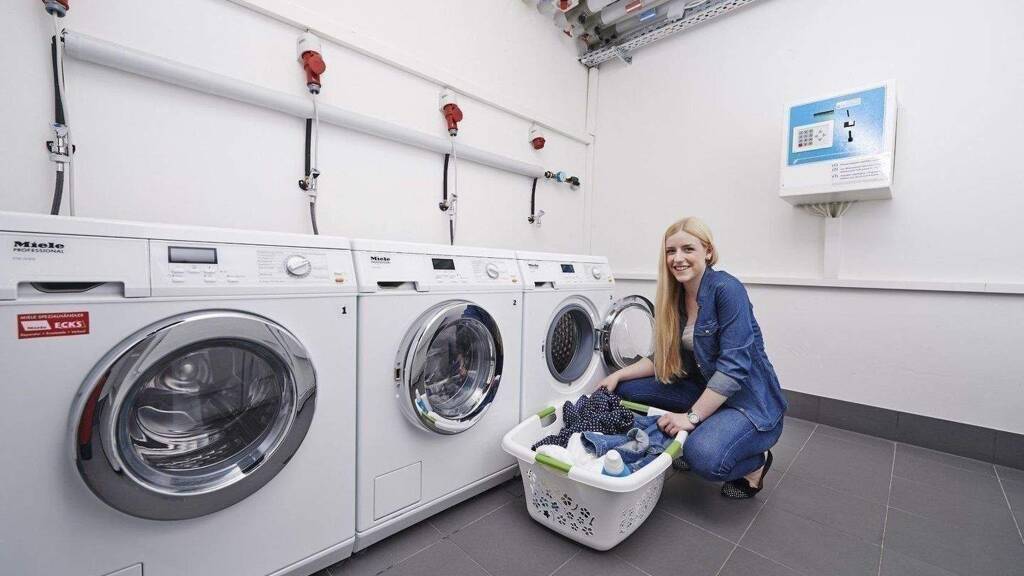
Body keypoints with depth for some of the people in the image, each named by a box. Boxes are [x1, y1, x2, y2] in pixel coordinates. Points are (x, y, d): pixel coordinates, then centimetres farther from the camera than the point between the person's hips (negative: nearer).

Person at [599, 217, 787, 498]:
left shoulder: (727, 289, -20)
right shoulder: (674, 297, 1)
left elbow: (734, 367, -25)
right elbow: (663, 359, 6)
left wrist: (692, 416, -26)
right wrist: (618, 376, -5)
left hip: (750, 401, -6)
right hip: (704, 390, 7)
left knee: (703, 455, -31)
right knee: (629, 388, -5)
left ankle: (754, 464, 4)